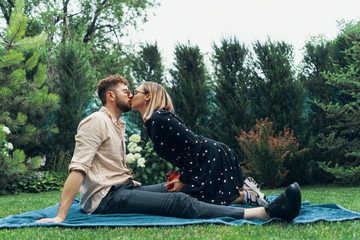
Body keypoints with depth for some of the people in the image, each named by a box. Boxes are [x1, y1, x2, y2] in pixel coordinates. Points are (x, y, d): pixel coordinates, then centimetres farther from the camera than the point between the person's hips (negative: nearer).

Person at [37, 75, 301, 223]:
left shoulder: (118, 125, 23)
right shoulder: (96, 122, -7)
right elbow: (78, 168, -17)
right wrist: (60, 217, -24)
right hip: (106, 197, -10)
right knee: (179, 202, -24)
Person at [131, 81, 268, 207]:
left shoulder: (159, 118, -18)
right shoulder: (151, 123, 13)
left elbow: (193, 144, -22)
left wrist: (183, 180, -16)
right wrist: (181, 177, 9)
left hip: (213, 159, -10)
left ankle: (245, 195, -2)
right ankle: (243, 187, 17)